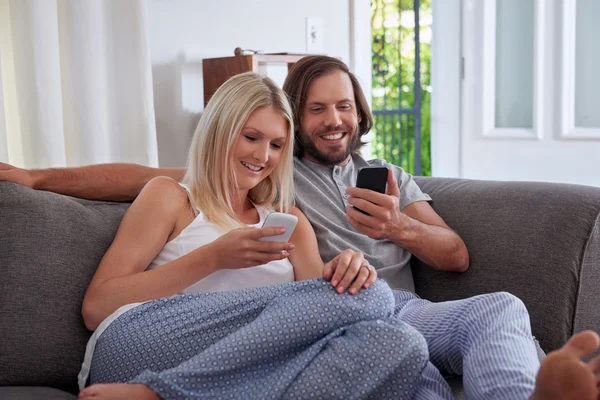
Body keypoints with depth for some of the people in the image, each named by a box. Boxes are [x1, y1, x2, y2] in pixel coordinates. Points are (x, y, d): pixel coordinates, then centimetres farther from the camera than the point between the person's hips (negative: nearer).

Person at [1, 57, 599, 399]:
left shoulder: (391, 178, 29)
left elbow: (458, 257, 20)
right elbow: (151, 178, 12)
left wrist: (401, 228, -2)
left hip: (404, 308, 3)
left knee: (502, 307, -31)